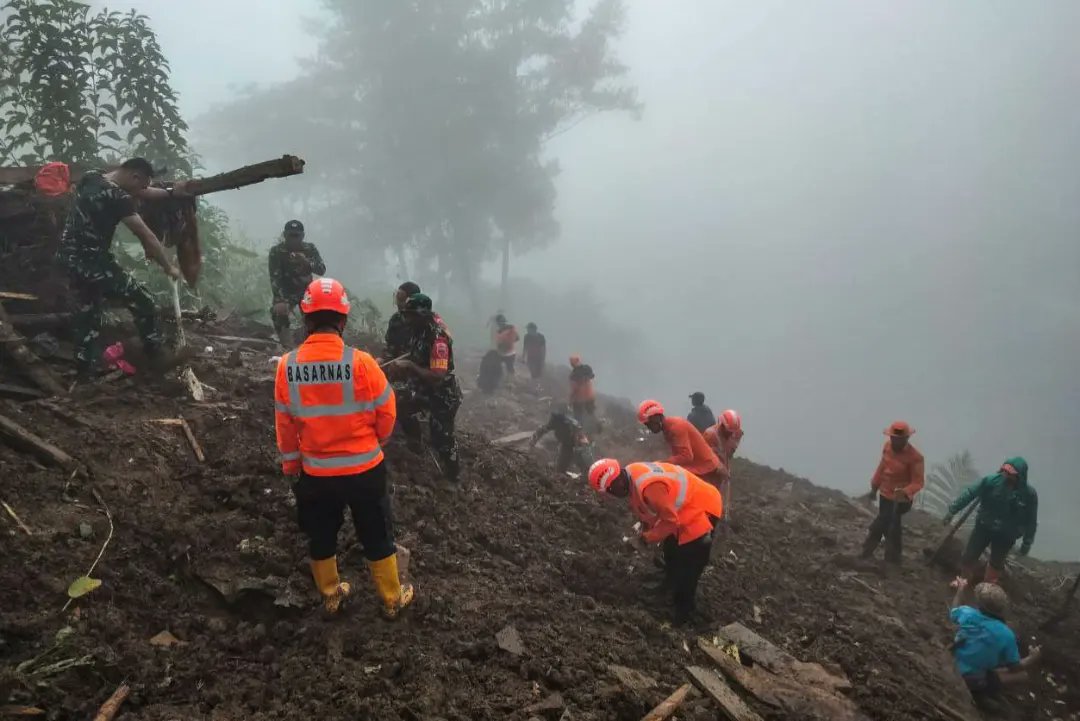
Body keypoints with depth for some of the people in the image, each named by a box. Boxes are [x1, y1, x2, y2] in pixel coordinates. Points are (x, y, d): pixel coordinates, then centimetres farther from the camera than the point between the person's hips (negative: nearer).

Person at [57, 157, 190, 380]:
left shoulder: (90, 177, 7)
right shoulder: (117, 197, -20)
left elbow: (139, 193, 20)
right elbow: (147, 236, -16)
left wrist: (170, 192, 23)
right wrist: (169, 267, -6)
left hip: (69, 257, 10)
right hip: (91, 262, -10)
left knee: (89, 310, 22)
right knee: (143, 301, -1)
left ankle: (84, 369, 28)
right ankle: (157, 356, 9)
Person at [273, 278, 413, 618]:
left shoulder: (287, 366, -12)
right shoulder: (360, 362, -21)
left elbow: (285, 425, -1)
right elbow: (386, 414, -9)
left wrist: (291, 466, 14)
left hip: (315, 473, 2)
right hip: (364, 470, -2)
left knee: (321, 538, 23)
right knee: (377, 537, 16)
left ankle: (331, 596, 41)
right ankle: (392, 599, 31)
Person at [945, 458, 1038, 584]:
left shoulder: (1029, 494, -19)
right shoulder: (991, 481, -20)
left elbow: (1031, 521, -9)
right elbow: (970, 493, -11)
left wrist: (1027, 543, -3)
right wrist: (952, 510, -9)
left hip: (1006, 535, -1)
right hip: (983, 527, 1)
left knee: (996, 563, 18)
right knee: (968, 557, 10)